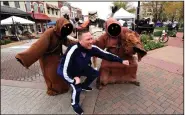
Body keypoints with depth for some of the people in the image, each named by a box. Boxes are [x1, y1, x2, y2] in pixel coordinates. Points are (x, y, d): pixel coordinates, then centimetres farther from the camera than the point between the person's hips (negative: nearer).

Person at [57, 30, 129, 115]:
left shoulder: (92, 48, -23)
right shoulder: (73, 51, -39)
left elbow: (106, 55, -17)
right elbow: (65, 71, -35)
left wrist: (121, 61, -15)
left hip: (80, 68, 6)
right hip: (66, 71, -5)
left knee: (95, 73, 5)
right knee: (77, 87, -22)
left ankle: (84, 86, 34)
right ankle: (75, 104, 14)